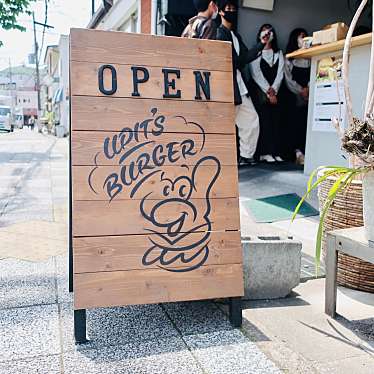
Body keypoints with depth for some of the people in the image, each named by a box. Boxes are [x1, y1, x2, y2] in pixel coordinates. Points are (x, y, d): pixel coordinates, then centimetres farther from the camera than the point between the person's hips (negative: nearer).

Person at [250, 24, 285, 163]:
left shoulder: (278, 53, 19)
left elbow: (280, 73, 8)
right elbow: (256, 74, -2)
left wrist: (273, 90, -8)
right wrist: (268, 91, -10)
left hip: (275, 91, 3)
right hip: (260, 91, -3)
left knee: (276, 120, -5)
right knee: (264, 119, -13)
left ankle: (276, 152, -6)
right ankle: (265, 153, -15)